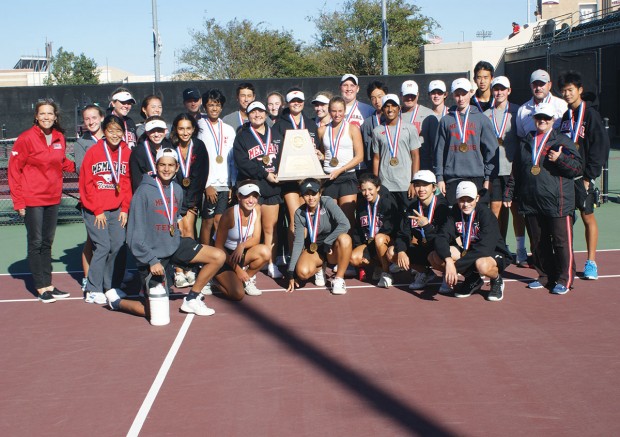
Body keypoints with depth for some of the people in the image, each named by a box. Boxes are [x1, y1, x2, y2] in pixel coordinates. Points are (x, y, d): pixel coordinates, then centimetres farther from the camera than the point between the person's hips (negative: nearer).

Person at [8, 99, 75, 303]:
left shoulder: (59, 137, 3)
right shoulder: (26, 138, -13)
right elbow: (14, 170, -10)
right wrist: (18, 201, -11)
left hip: (52, 198, 6)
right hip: (32, 199, -6)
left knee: (47, 242, 14)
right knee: (35, 243, 2)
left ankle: (48, 285, 24)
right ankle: (41, 288, 11)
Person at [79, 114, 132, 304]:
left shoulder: (127, 153, 4)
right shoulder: (93, 152, -6)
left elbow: (128, 183, 8)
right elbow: (87, 184, -5)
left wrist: (124, 209, 1)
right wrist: (98, 211, -7)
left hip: (117, 209, 4)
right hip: (94, 210, -3)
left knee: (119, 246, -3)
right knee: (102, 246, -10)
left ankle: (112, 287, 11)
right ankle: (93, 291, 0)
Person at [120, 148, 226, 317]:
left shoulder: (177, 190, 3)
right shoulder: (144, 192, -17)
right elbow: (135, 235, -17)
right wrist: (151, 261, -19)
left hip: (175, 245, 7)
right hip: (152, 254, -6)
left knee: (219, 256, -7)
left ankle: (191, 300, 6)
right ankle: (116, 300, 19)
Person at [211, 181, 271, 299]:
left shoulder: (256, 209, -7)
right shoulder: (230, 214, -24)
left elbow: (256, 239, -5)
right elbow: (219, 246, -18)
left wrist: (242, 246, -27)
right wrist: (237, 269, -17)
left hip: (239, 254, 6)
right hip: (224, 256, -6)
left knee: (265, 252, -24)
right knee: (237, 294, -24)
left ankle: (247, 279, 2)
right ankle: (217, 279, 7)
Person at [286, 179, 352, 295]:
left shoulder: (327, 202, -16)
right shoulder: (299, 213, -8)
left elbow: (345, 224, -27)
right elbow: (298, 242, -8)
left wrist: (327, 243, -25)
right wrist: (291, 273, -13)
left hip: (332, 250, -2)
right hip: (313, 249, 2)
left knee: (344, 238, -36)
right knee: (302, 272, -30)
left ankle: (339, 279, -19)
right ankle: (319, 269, 9)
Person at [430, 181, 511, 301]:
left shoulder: (485, 213, -23)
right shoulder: (455, 212, -9)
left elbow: (485, 247, -32)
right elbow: (441, 238, -18)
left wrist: (456, 265, -36)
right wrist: (448, 261, -39)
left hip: (494, 253, -5)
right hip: (467, 252, 6)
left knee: (482, 265, -41)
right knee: (435, 257, -17)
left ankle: (497, 280, -2)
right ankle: (472, 279, 6)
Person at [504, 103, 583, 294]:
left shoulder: (562, 140, 2)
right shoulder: (525, 143, 17)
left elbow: (578, 167, -5)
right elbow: (516, 171, 22)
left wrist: (560, 159, -20)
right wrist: (509, 193, 19)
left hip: (557, 203, -5)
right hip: (531, 203, 5)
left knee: (562, 242, -3)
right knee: (538, 243, 10)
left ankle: (564, 280, 6)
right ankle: (545, 276, 22)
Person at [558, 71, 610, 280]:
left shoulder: (591, 114, -7)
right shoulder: (564, 115, 11)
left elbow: (600, 147, -10)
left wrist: (589, 175, -14)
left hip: (582, 176, -5)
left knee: (587, 216, 2)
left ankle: (591, 262, 10)